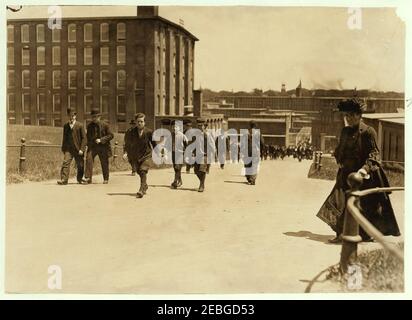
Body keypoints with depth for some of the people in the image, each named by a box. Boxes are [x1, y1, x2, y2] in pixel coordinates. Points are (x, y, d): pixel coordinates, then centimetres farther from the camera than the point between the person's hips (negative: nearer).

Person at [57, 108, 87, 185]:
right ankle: (64, 179, -15)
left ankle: (80, 179, 28)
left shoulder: (80, 125, -3)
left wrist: (82, 149, -11)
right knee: (66, 163, -13)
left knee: (80, 165, 7)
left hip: (77, 149, -2)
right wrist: (63, 148, 17)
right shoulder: (65, 126, 10)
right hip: (68, 149, 2)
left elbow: (84, 138, -4)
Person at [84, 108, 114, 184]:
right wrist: (88, 145, 9)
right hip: (92, 146, 2)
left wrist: (101, 140, -16)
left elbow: (110, 135, -5)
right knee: (88, 159, -17)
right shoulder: (89, 126, 9)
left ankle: (105, 179, 21)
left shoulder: (105, 125, -3)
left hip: (103, 146, -2)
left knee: (104, 163, 5)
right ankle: (88, 178, -16)